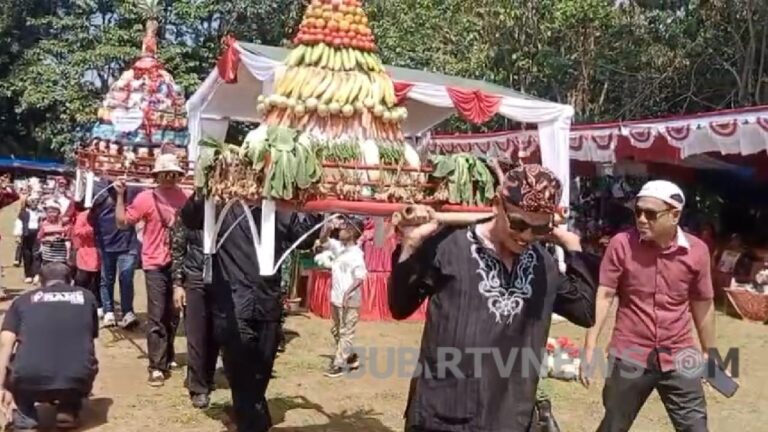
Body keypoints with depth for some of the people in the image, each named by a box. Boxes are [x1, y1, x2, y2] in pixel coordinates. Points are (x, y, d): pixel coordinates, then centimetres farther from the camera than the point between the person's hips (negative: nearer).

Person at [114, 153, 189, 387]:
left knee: (173, 314, 17)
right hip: (156, 265, -4)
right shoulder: (146, 198, -8)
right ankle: (157, 367, 1)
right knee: (156, 317, -4)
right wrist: (120, 195, -15)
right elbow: (122, 222, -9)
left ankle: (168, 357, 35)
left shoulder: (183, 197, 2)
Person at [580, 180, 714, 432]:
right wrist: (590, 348, -15)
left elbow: (703, 305, 8)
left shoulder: (697, 251, -4)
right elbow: (603, 296, -10)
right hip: (629, 357, -1)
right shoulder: (622, 244, -11)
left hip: (678, 358, 2)